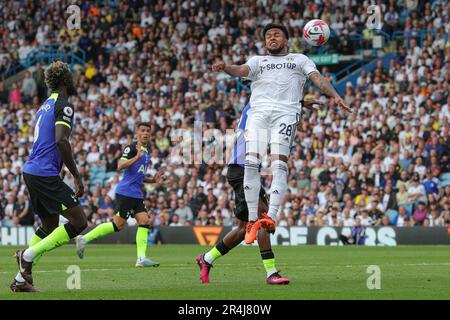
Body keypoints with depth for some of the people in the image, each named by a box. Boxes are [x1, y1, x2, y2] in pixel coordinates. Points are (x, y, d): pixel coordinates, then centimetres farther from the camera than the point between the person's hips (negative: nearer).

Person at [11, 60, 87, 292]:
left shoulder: (46, 106, 19)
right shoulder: (64, 105, -10)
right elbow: (61, 141, -22)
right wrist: (77, 176, -16)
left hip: (31, 171, 10)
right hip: (46, 175, -10)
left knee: (50, 225, 19)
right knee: (79, 222, -7)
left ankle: (21, 279, 13)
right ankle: (29, 254, -11)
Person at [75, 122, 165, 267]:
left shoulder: (146, 152, 20)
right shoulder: (131, 148, -7)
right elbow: (120, 166, -21)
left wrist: (152, 180, 17)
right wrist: (137, 157, -28)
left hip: (137, 194, 9)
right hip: (126, 192, -9)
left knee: (144, 221, -5)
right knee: (118, 224, -9)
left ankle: (141, 258, -8)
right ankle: (84, 239, 0)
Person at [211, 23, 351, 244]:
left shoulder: (299, 59, 27)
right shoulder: (258, 61, 29)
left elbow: (317, 78, 12)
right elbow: (241, 70, 8)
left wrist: (334, 96, -8)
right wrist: (224, 67, -15)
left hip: (286, 112, -2)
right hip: (258, 112, 2)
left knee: (279, 163, -20)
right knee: (251, 162, -16)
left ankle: (271, 217, -30)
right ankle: (252, 219, -12)